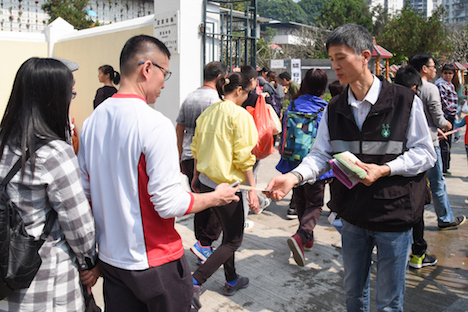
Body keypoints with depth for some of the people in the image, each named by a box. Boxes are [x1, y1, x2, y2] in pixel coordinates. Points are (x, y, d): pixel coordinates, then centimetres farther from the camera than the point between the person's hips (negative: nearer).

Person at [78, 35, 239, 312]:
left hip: (110, 256, 7)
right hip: (155, 261, -6)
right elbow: (169, 203, -22)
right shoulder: (156, 124, -22)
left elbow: (86, 191, 7)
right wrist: (216, 197, -6)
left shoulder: (92, 121, 0)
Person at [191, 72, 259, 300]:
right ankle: (195, 280, 1)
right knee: (234, 240, 8)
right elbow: (243, 156, -17)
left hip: (206, 182, 8)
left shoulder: (207, 113, 8)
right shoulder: (240, 115, -14)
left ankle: (232, 281, 34)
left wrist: (196, 176, 22)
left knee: (228, 233, 23)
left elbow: (196, 148, 12)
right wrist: (252, 189, -13)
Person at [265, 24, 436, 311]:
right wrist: (295, 176, -21)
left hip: (394, 216, -3)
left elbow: (425, 154, -7)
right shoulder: (334, 109, 1)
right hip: (352, 215, 4)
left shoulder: (405, 101, -12)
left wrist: (383, 169, -23)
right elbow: (320, 155, -2)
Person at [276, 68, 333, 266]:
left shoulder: (293, 106, -2)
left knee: (300, 202, 19)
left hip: (295, 162, 3)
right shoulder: (326, 109, -10)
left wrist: (286, 164, 15)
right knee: (314, 204, 6)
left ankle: (307, 238, 34)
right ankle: (301, 236, -18)